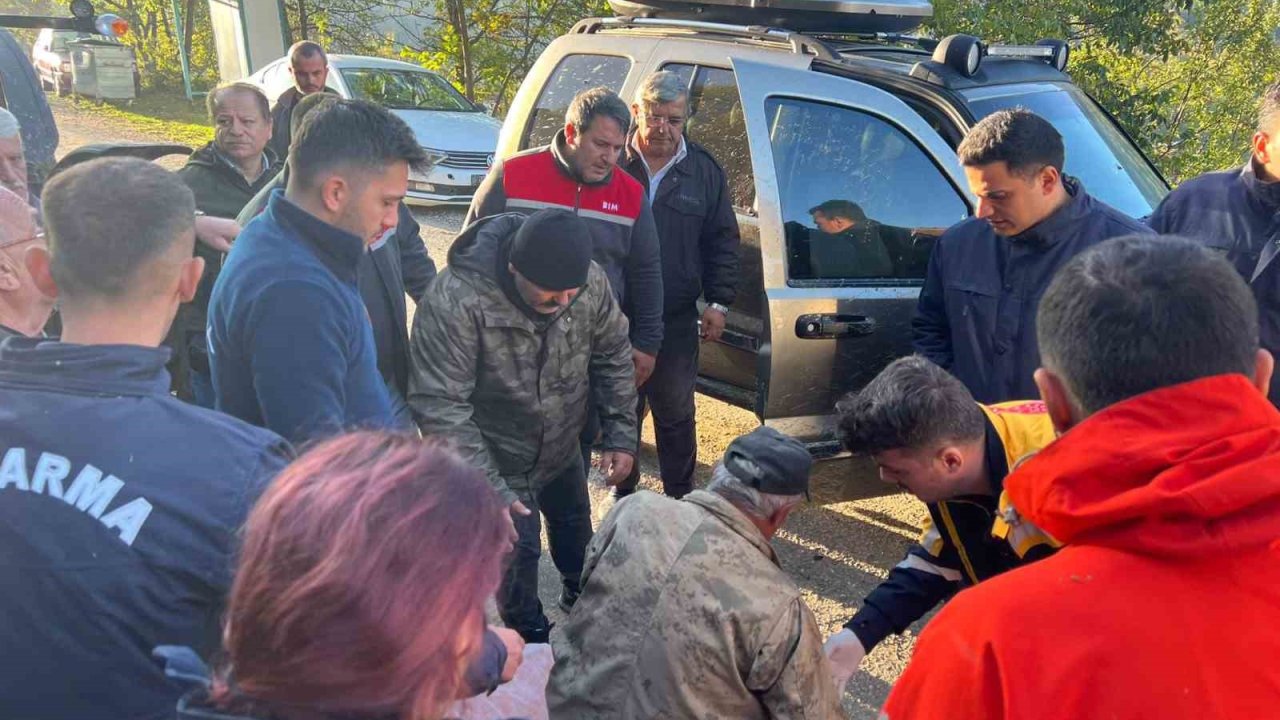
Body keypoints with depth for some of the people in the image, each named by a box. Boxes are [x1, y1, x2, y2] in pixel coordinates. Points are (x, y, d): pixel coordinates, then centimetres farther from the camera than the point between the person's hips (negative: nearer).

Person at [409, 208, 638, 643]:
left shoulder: (590, 282, -21)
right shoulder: (456, 301, -37)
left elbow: (613, 356, -4)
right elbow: (439, 406, -33)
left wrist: (621, 434, -8)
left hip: (562, 446, 6)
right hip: (497, 460, -5)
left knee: (574, 521, 27)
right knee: (516, 548, 5)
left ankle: (582, 596, 57)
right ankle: (531, 636, 36)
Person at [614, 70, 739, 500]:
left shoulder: (704, 171, 2)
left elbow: (723, 240, 7)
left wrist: (719, 303, 2)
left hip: (677, 320, 1)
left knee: (675, 415, 13)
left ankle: (680, 497, 28)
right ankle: (623, 493, 30)